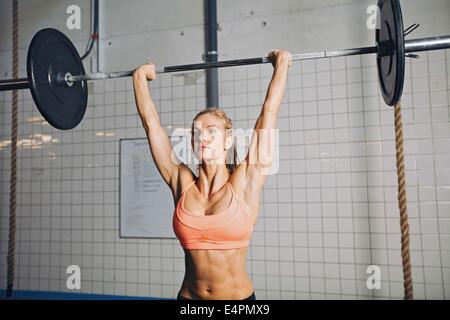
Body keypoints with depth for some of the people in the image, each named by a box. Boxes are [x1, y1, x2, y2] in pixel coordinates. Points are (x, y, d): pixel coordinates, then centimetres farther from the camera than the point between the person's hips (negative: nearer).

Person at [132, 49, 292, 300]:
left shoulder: (244, 182, -10)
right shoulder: (182, 184, -4)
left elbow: (269, 113, -8)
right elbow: (151, 122, 1)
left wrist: (281, 65, -1)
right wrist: (140, 77, 10)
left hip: (239, 296, -2)